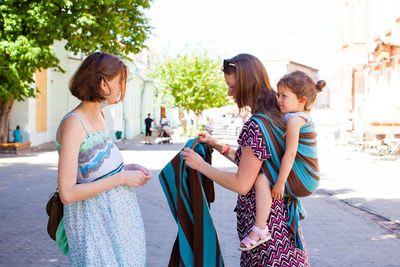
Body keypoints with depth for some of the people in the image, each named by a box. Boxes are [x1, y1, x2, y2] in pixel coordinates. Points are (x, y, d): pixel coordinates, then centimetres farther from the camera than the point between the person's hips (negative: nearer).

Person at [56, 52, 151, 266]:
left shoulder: (99, 116, 6)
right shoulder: (73, 124, -21)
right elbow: (67, 194, -24)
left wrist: (128, 167, 2)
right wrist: (122, 178, -20)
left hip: (119, 214, 8)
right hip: (94, 222, -8)